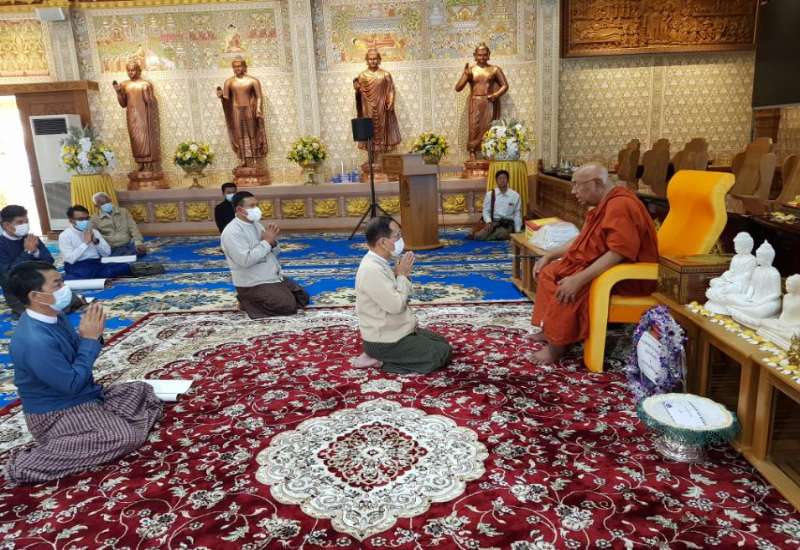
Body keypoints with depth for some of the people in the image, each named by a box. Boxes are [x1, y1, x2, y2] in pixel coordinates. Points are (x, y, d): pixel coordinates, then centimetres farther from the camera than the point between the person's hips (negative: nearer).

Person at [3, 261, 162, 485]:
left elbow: (77, 356, 11)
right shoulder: (35, 341, -30)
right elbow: (72, 384, -25)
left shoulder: (54, 317, -1)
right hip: (56, 415, -9)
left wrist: (89, 335, -10)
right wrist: (90, 338, -21)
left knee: (141, 391, 12)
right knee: (126, 437, -23)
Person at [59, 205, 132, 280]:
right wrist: (86, 243, -14)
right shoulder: (64, 235, 1)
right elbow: (70, 259, -12)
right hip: (77, 269, -4)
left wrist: (95, 240, -6)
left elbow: (107, 252, 9)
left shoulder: (94, 231, 14)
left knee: (125, 267, -22)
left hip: (97, 265, 4)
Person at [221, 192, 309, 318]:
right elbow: (245, 260, -28)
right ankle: (250, 302, -1)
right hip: (253, 285, -9)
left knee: (303, 298, 8)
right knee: (289, 305, -20)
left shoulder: (256, 224, 10)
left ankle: (262, 300, 15)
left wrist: (272, 241, -11)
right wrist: (267, 242, -21)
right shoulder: (232, 232, -17)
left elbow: (274, 253, 12)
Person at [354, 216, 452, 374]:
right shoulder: (371, 270, -26)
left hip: (397, 331, 10)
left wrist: (401, 274, -2)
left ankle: (380, 356, 11)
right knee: (442, 353, -8)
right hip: (384, 341, -10)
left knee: (442, 343, 18)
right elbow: (396, 305, -27)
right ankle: (381, 360, -5)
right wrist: (403, 275, -14)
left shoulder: (379, 263, 5)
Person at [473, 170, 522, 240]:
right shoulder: (490, 194, 6)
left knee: (501, 234, -36)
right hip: (493, 222, 0)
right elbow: (486, 211, 7)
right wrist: (488, 222, -14)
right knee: (479, 236, -27)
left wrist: (517, 231, -1)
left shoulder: (515, 195, 4)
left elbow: (517, 214, 6)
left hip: (508, 224, 0)